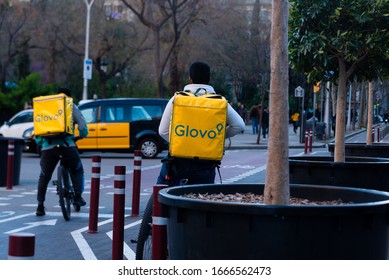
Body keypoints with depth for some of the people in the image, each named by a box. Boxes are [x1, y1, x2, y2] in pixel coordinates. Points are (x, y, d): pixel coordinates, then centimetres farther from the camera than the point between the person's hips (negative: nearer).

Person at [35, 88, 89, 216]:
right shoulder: (71, 107, 14)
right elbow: (82, 123, 11)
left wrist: (39, 142, 31)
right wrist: (83, 135, 30)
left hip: (48, 147, 2)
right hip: (67, 145, -2)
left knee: (44, 176, 15)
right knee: (77, 170, 21)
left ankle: (40, 206, 10)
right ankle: (78, 196, 8)